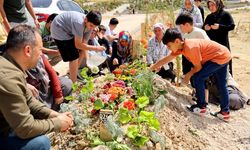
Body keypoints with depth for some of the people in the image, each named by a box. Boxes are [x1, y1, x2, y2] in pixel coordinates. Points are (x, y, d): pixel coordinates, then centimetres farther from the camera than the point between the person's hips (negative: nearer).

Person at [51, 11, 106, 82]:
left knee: (81, 52, 12)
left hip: (68, 30, 9)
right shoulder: (79, 23, -36)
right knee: (74, 58, -12)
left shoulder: (89, 25, -10)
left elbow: (84, 44, -7)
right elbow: (78, 45, -30)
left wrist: (86, 62, -10)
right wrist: (95, 48, -26)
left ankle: (72, 74, 29)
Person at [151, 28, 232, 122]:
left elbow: (198, 67, -18)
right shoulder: (180, 46, -1)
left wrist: (188, 75, -1)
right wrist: (153, 67, 12)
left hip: (221, 57, -10)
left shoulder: (190, 48, -28)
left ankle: (201, 107, 3)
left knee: (198, 78, -11)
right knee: (221, 85, 16)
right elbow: (167, 58, 8)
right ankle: (225, 112, 28)